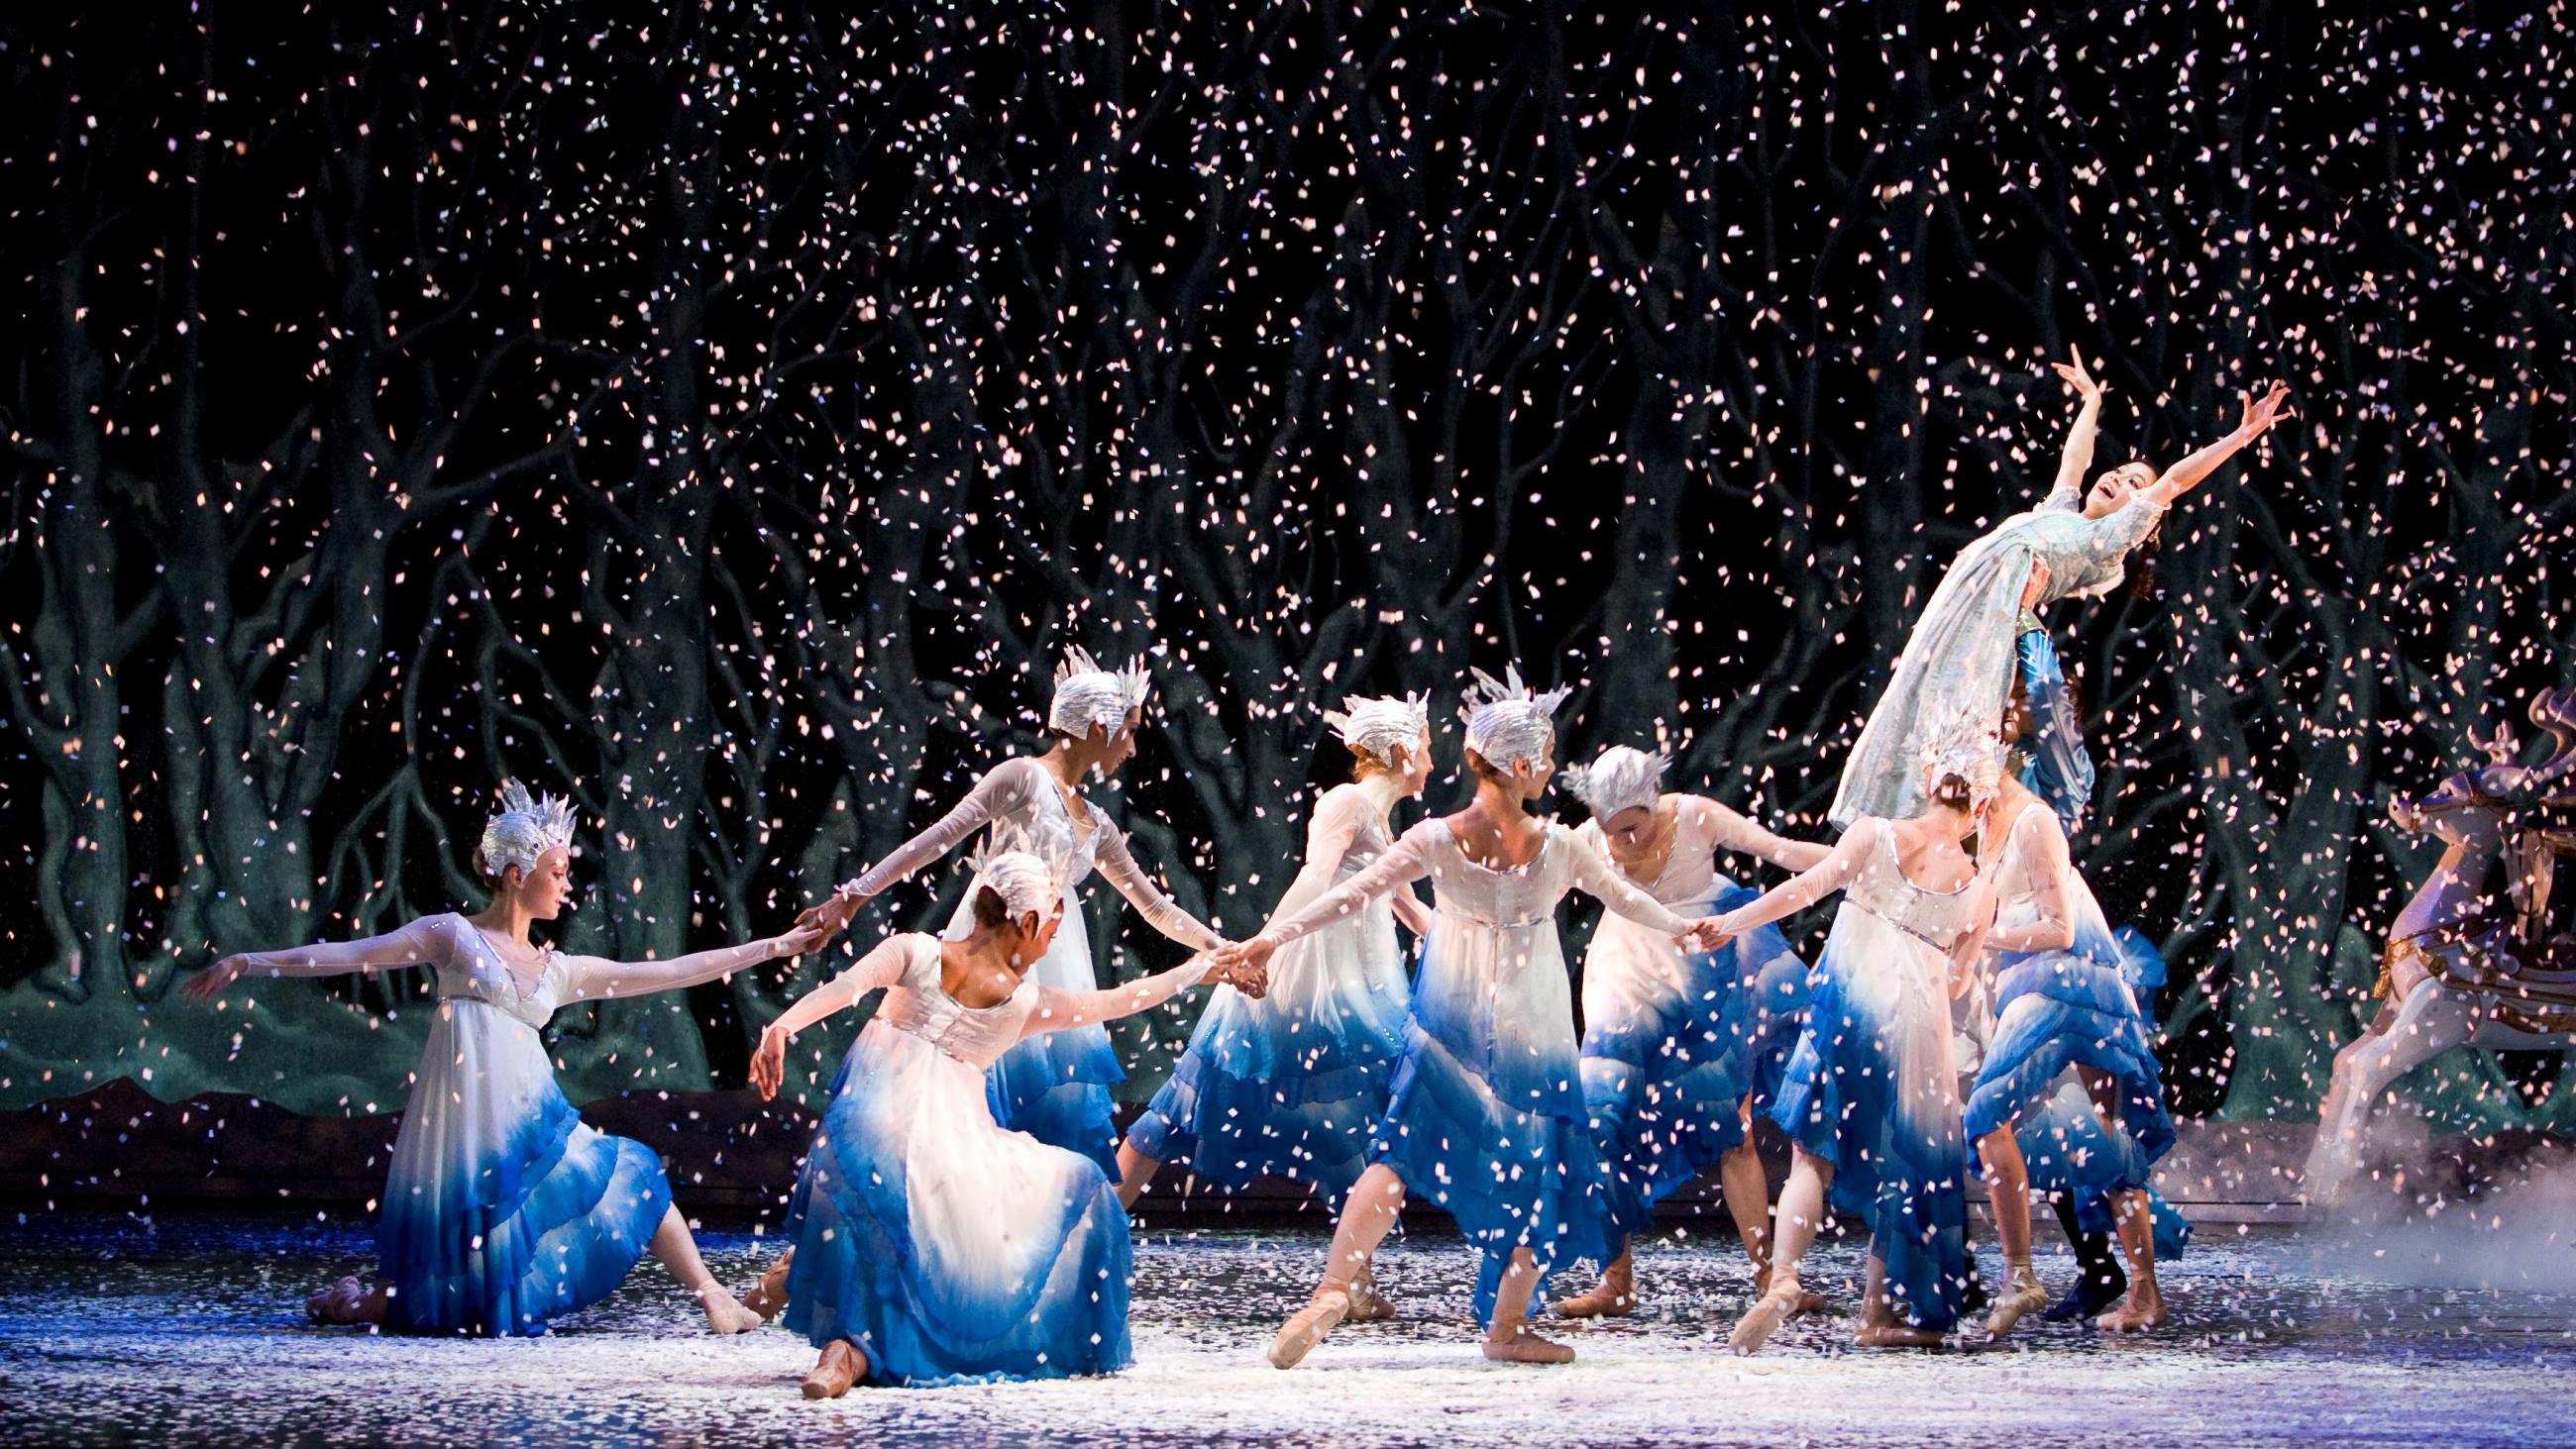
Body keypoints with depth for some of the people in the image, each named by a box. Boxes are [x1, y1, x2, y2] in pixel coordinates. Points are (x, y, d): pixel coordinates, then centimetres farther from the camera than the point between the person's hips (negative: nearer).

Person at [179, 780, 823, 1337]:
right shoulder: (453, 936, 5)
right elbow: (349, 956, 0)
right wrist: (249, 963, -8)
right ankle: (350, 1304, 14)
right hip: (465, 1124, -6)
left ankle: (714, 1300, 9)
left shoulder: (558, 971, 19)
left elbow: (666, 973, 21)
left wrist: (773, 948, 20)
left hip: (529, 1125, 6)